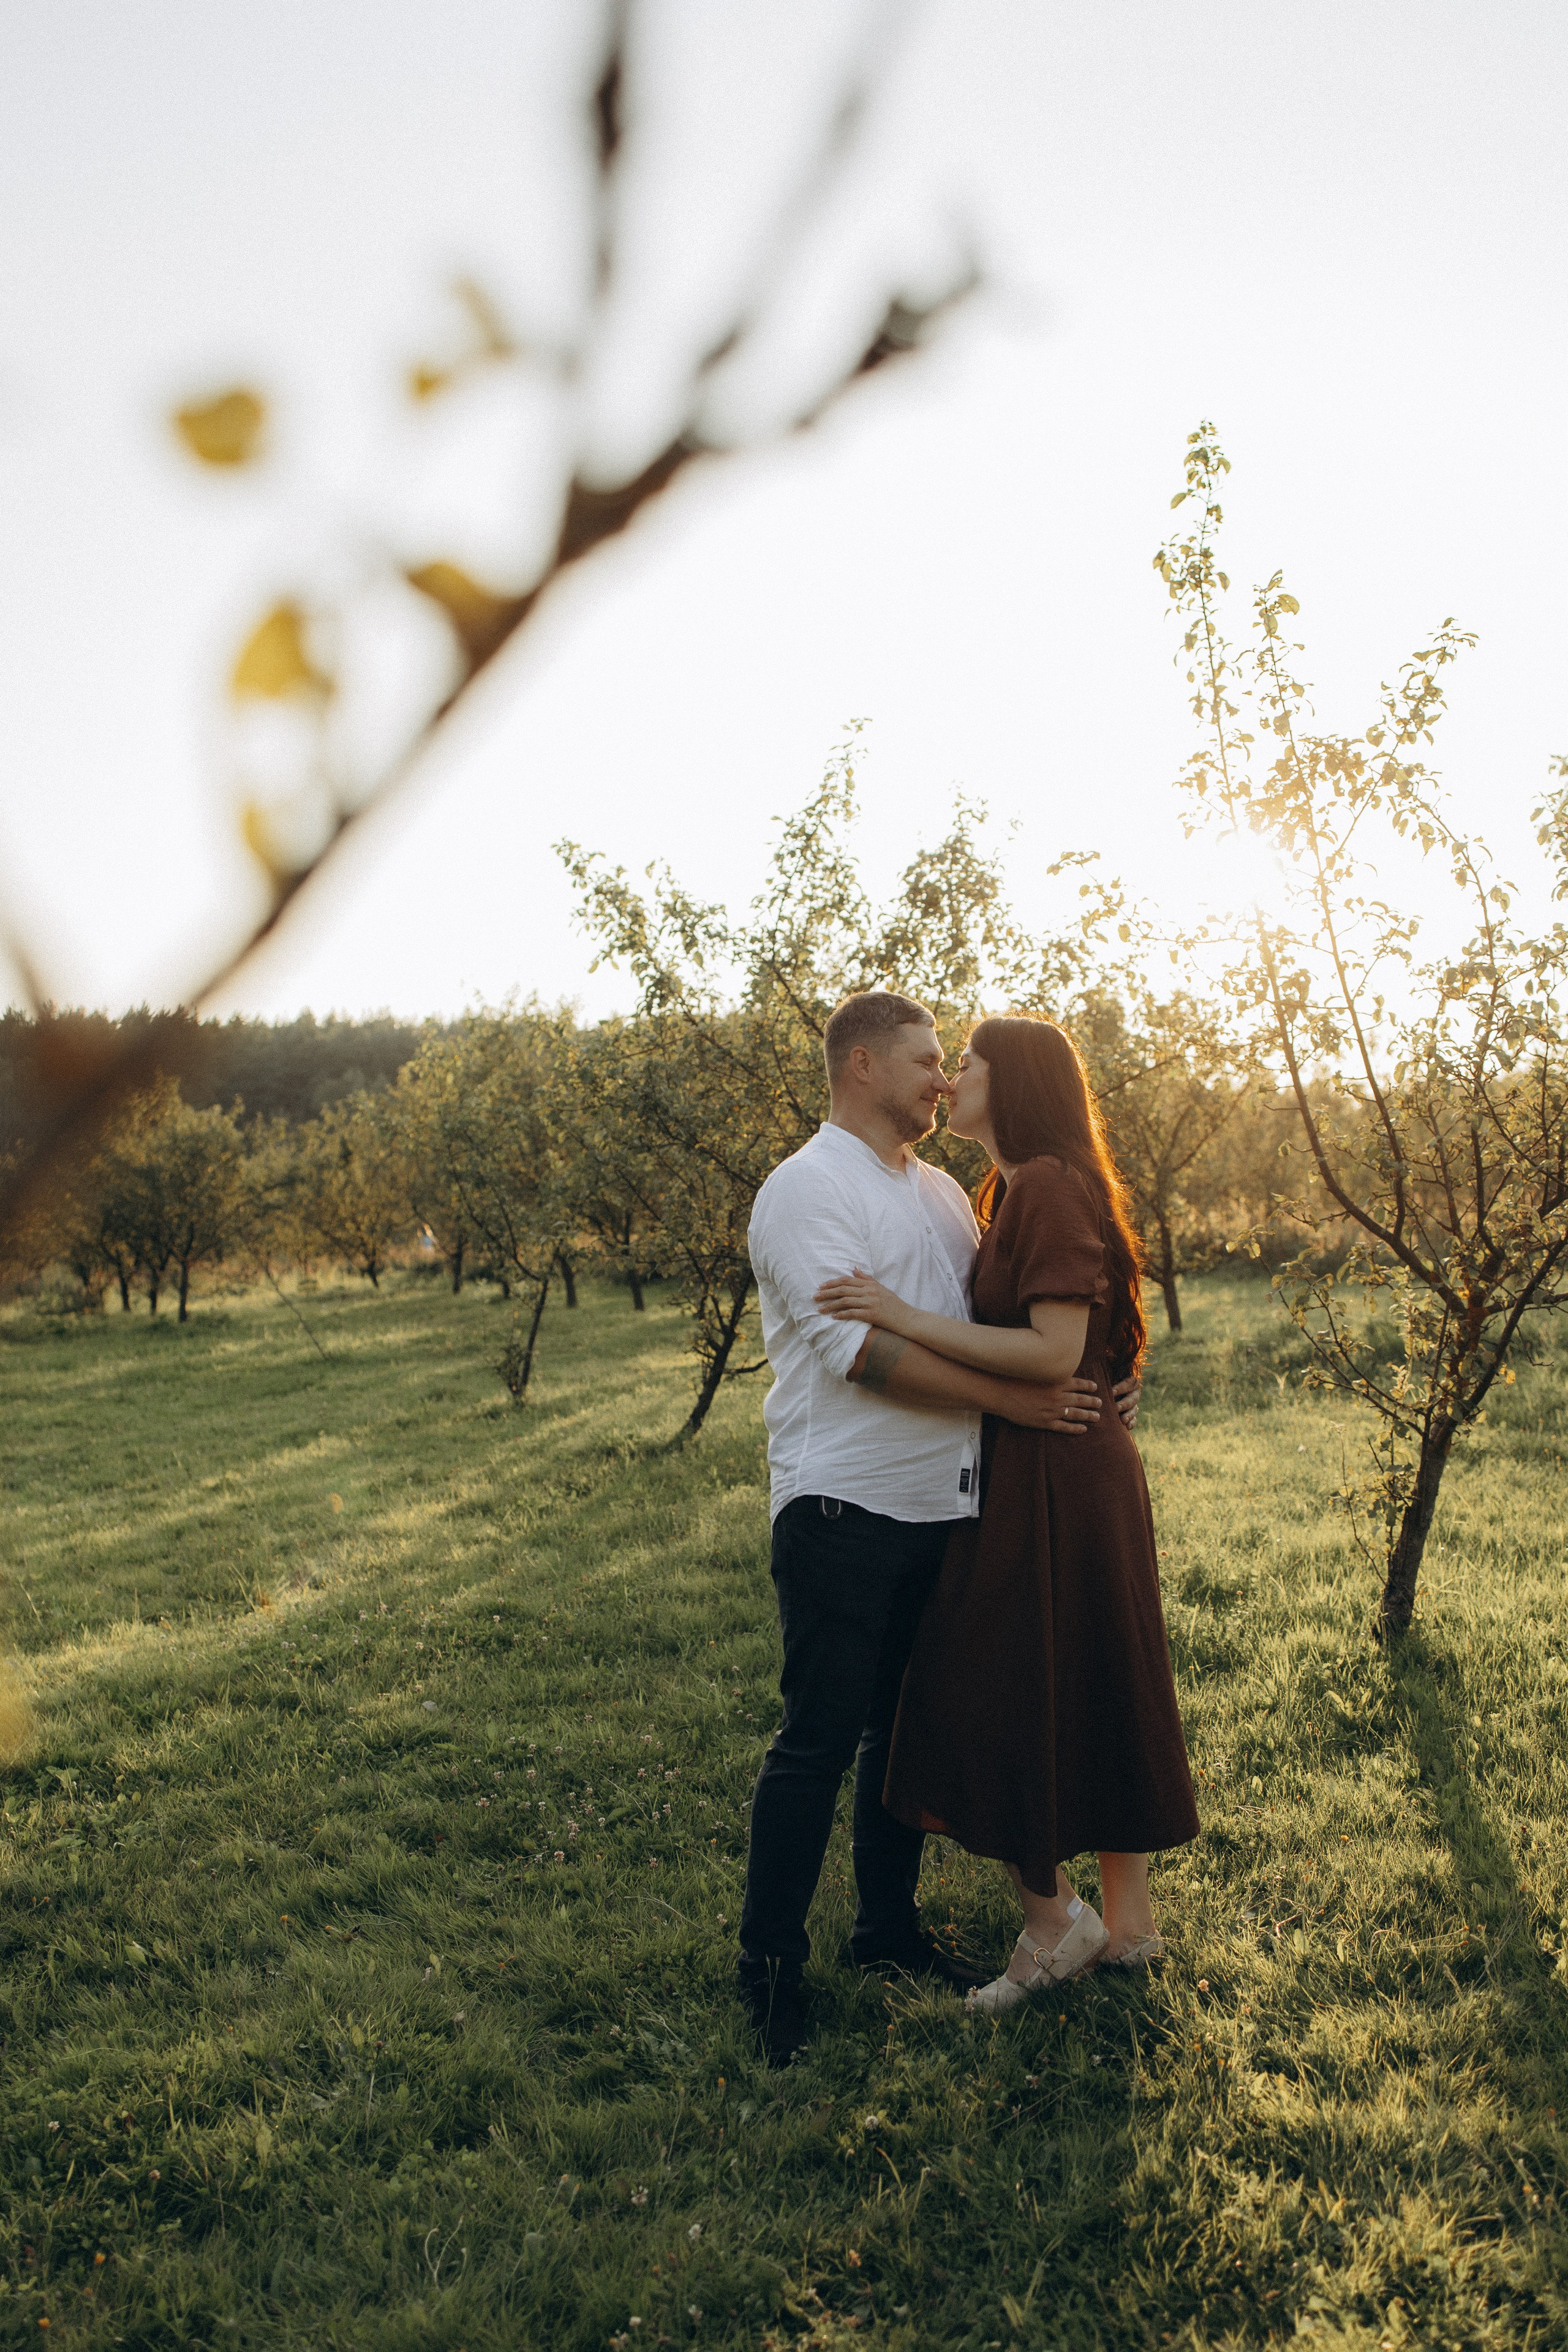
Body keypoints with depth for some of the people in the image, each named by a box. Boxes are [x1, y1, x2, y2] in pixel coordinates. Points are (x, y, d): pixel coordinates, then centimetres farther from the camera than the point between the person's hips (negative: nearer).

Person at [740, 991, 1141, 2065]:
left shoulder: (942, 1193, 16)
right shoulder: (808, 1189, -10)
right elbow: (862, 1350, -20)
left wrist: (1098, 1377, -1)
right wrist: (1014, 1400, -21)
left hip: (943, 1507, 8)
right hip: (845, 1511, -8)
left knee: (908, 1724, 16)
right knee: (822, 1738, -1)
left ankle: (890, 1924, 31)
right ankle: (771, 1959, 14)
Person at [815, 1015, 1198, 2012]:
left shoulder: (1047, 1186, -17)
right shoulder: (1021, 1189, 13)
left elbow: (1055, 1351, -23)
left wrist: (909, 1319, -23)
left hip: (1050, 1480, -10)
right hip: (1084, 1471, 10)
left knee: (1000, 1697, 0)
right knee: (1100, 1693, 16)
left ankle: (1052, 1921, 14)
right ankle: (1130, 1923, 28)